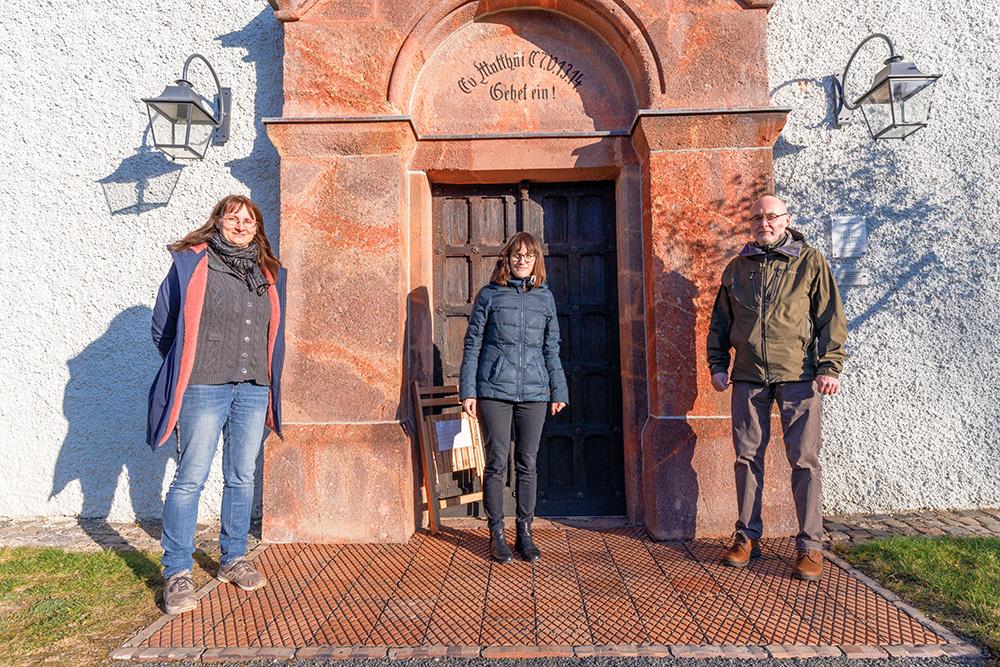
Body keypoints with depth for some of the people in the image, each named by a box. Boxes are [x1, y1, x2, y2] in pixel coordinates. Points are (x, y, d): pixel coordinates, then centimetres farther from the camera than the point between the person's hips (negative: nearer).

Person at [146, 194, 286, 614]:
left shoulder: (268, 274, 13)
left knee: (242, 478, 12)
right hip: (204, 388, -4)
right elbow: (163, 326, 4)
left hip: (253, 390, 5)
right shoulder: (191, 263, -1)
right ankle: (177, 573, 11)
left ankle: (233, 560, 26)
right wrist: (185, 369, 8)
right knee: (191, 478, -2)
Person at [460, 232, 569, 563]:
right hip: (494, 390, -2)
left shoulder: (545, 297, 10)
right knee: (497, 463, 3)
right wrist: (468, 390, -3)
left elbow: (552, 348, 14)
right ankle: (496, 534, 17)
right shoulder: (489, 295, 3)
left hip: (534, 391, 2)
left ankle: (525, 533, 21)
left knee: (528, 464, 8)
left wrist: (559, 390, 13)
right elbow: (472, 344, 3)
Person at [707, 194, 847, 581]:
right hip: (748, 377, 3)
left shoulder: (810, 261, 6)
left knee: (804, 460, 0)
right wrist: (717, 365, 8)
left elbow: (831, 318, 2)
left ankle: (810, 546, 10)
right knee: (747, 456, 6)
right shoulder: (736, 268, 14)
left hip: (798, 376, -3)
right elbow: (720, 323, 17)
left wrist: (830, 367, -7)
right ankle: (747, 537, 18)